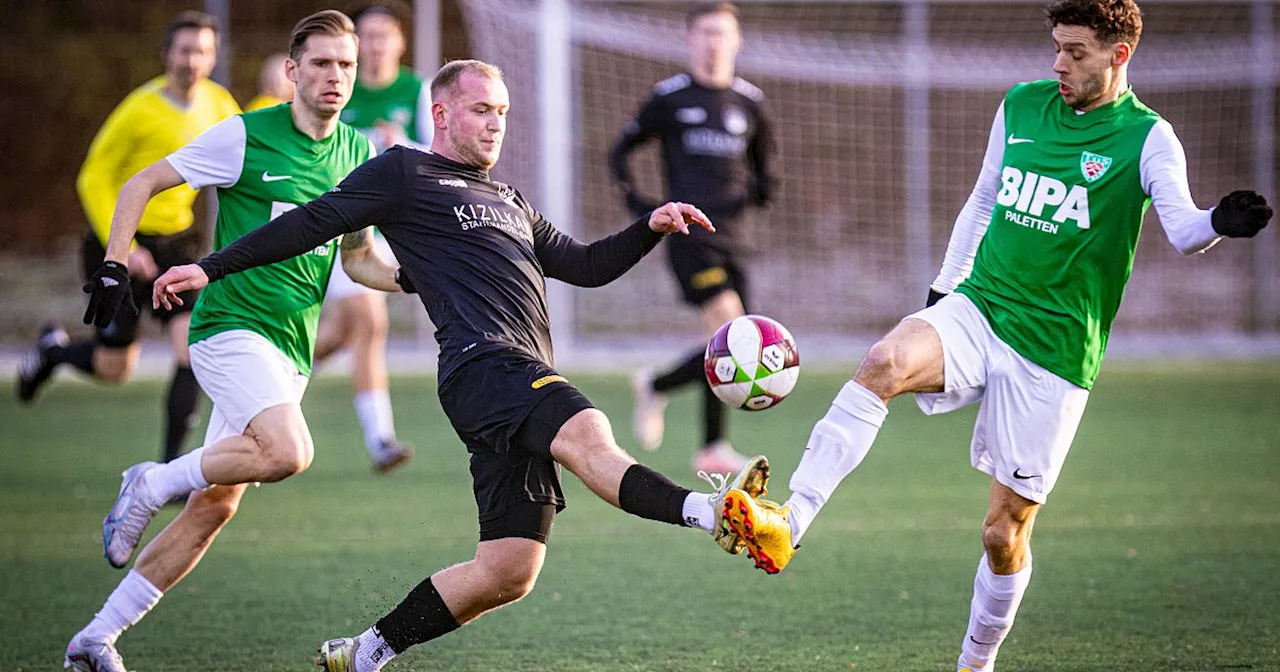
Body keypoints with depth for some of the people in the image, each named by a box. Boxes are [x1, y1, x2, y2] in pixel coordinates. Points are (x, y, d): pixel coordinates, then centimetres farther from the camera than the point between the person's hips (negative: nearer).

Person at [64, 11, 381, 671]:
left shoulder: (357, 153, 10)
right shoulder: (246, 136, -7)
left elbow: (357, 257, 21)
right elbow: (141, 185, 0)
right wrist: (114, 263, -11)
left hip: (290, 350, 6)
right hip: (231, 326, -6)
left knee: (214, 504, 3)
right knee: (288, 452, -30)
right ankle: (151, 484, -6)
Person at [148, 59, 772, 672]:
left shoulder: (508, 201, 33)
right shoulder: (405, 172, 11)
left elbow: (586, 265, 34)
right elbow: (313, 222, 8)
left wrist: (649, 229, 17)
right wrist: (211, 269, 5)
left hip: (527, 381, 8)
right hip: (482, 362, -8)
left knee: (507, 574, 2)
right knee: (590, 435, -36)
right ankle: (705, 510, -62)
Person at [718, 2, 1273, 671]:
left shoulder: (1146, 138, -5)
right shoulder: (1019, 107, 10)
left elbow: (1181, 227, -22)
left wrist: (1217, 223, -44)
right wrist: (944, 286, 18)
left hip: (1054, 353, -3)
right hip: (976, 310, 3)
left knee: (1005, 531, 0)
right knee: (884, 362, -30)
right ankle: (784, 525, -39)